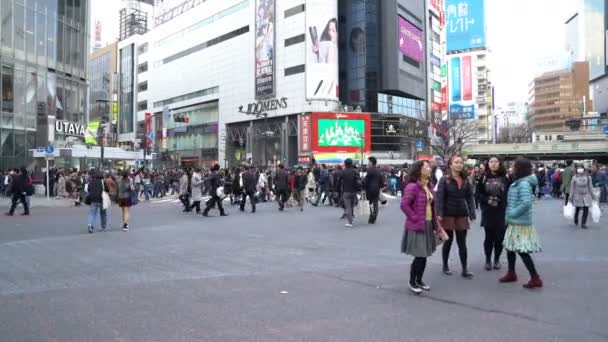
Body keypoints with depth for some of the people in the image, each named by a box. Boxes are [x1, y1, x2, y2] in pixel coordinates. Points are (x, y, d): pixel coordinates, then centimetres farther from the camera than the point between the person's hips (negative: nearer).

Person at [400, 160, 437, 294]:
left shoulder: (428, 186, 11)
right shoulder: (412, 186, -17)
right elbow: (404, 205, -23)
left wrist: (434, 223, 12)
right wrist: (415, 218, -18)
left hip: (428, 225, 8)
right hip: (417, 226, -8)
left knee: (424, 256, 12)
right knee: (419, 256, -4)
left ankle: (419, 280, 26)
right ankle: (412, 282, 12)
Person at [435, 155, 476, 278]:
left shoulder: (465, 180, 5)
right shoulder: (444, 179, -8)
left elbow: (469, 197, 5)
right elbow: (439, 197, -12)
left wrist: (472, 213, -2)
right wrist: (439, 214, -20)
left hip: (462, 215, 3)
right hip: (448, 214, -3)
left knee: (462, 242, 4)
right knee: (448, 241, 8)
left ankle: (465, 269, 8)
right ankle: (445, 266, 23)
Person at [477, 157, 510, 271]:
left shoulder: (505, 179, 2)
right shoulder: (483, 178, 3)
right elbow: (479, 194, 3)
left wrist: (499, 200, -12)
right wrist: (488, 200, -13)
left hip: (501, 213, 0)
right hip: (488, 213, 0)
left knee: (499, 237, 4)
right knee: (489, 237, 4)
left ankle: (497, 259, 20)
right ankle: (488, 260, 16)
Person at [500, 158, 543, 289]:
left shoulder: (524, 184, -19)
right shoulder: (517, 182, 10)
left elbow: (527, 202, -32)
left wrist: (513, 213, -22)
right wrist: (510, 215, 11)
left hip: (521, 224, -10)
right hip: (514, 223, 10)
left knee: (522, 251, -6)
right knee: (510, 248, 18)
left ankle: (535, 279, 3)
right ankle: (511, 274, 31)